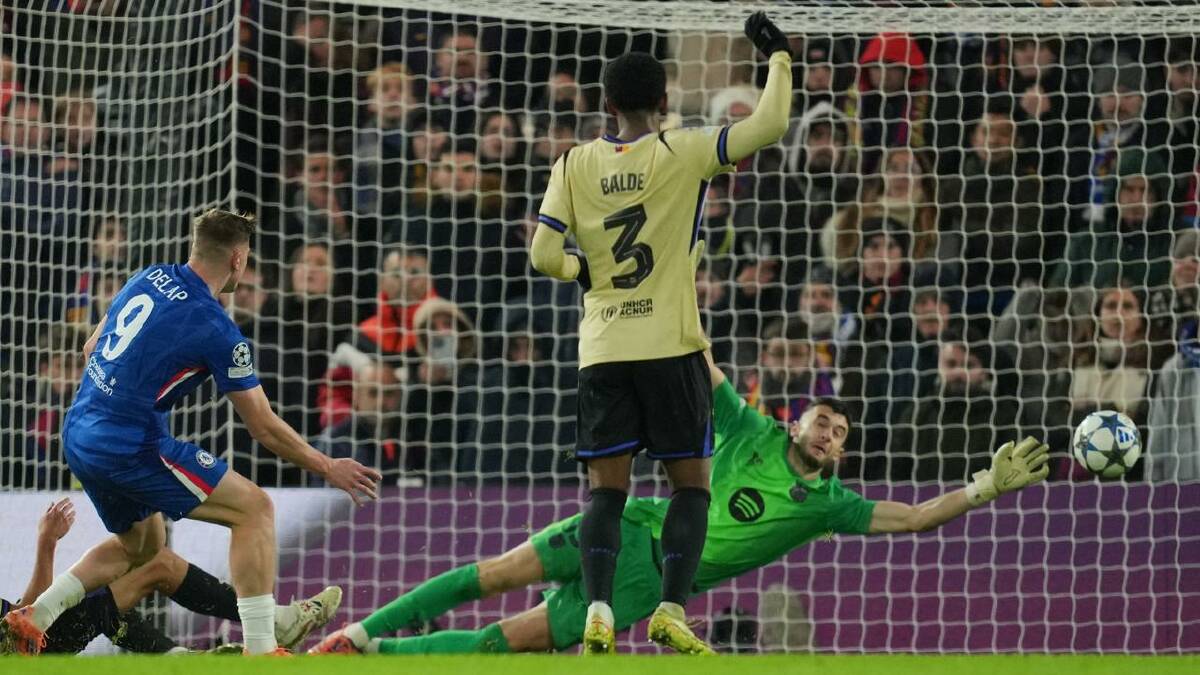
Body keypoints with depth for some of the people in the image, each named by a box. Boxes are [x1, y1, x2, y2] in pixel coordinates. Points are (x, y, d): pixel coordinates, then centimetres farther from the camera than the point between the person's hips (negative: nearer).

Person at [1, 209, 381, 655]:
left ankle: (37, 615, 14)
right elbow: (264, 427, -6)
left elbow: (91, 350, 19)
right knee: (255, 508, -3)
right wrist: (329, 469, 5)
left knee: (141, 545, 28)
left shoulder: (149, 279, 8)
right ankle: (260, 652, -10)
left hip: (78, 437, 8)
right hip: (131, 447, -8)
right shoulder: (219, 332, -13)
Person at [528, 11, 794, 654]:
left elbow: (544, 256, -1)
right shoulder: (682, 153, -5)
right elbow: (768, 126, -9)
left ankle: (598, 613, -12)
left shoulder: (575, 164, 3)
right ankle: (670, 612, -5)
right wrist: (777, 55, 5)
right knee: (691, 482, 7)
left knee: (607, 487, 4)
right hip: (671, 346, -3)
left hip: (602, 349, 3)